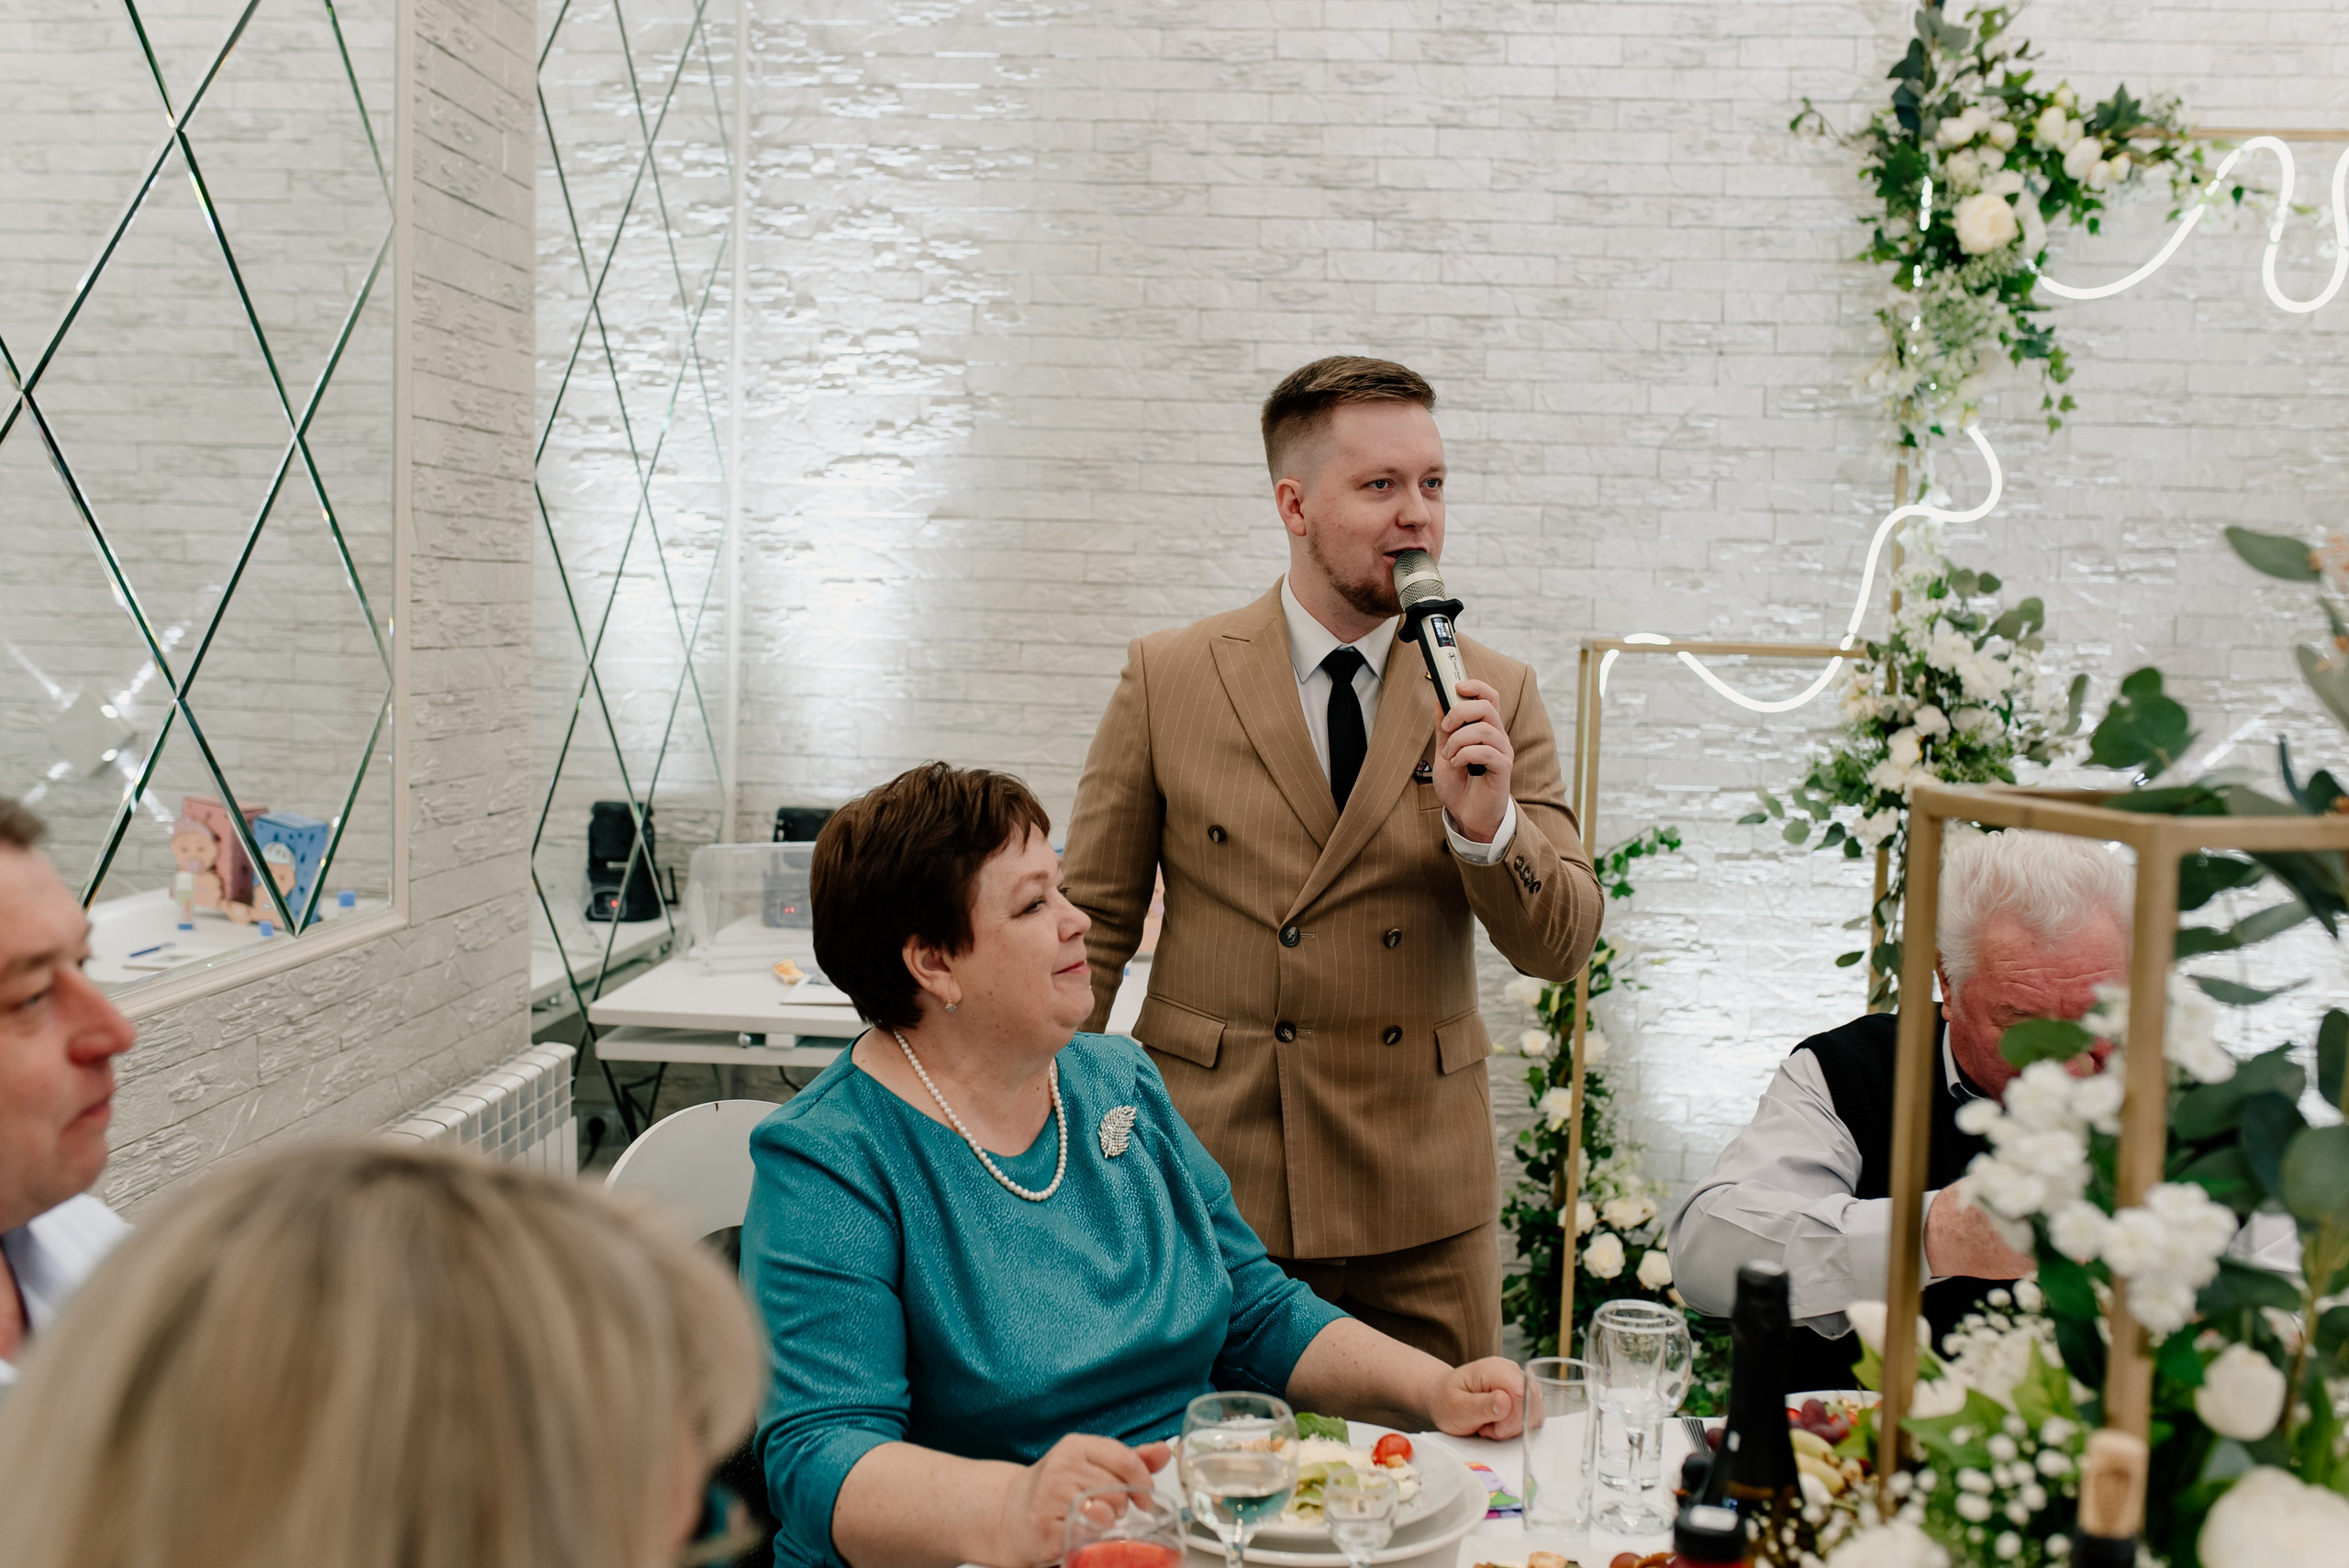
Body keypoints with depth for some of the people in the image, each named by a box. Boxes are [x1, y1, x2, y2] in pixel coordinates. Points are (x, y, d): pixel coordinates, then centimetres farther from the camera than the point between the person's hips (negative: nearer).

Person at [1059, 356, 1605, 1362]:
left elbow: (1561, 947, -1)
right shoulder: (1168, 678, -1)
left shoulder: (1495, 695, 2)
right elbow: (1093, 926, 3)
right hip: (1212, 1180, -1)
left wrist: (1488, 824, -20)